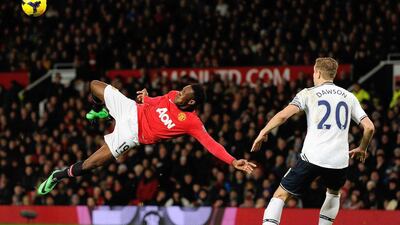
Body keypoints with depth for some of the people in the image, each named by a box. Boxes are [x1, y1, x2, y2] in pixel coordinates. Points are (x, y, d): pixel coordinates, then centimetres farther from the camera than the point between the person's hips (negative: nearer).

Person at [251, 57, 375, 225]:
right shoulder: (349, 97, 14)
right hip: (340, 159, 3)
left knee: (281, 195, 3)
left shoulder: (309, 93, 4)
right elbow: (369, 127, 10)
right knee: (333, 192, 34)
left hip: (312, 157, -3)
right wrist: (362, 149, 28)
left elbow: (283, 115, -9)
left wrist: (263, 132, 3)